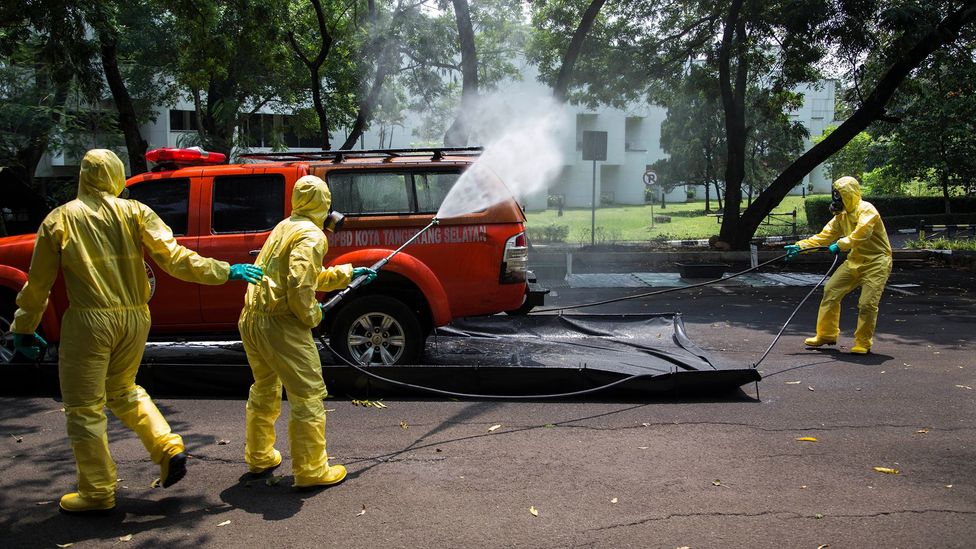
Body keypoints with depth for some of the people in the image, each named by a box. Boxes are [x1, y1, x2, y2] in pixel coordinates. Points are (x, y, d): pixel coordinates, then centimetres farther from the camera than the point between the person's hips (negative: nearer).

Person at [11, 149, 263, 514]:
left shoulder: (60, 219, 0)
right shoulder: (135, 212, 2)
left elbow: (39, 282, 4)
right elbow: (173, 258, -5)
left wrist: (24, 327, 14)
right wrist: (225, 272, 1)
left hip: (89, 320, -4)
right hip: (135, 318, 4)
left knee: (84, 408, 9)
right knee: (122, 389, 26)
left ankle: (98, 492, 16)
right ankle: (169, 449, 13)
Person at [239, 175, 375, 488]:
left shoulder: (285, 227, 17)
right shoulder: (311, 235, -12)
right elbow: (300, 284, -25)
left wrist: (348, 273, 32)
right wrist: (312, 315, -10)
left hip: (251, 318, 10)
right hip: (281, 324, -10)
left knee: (264, 391, 25)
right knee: (308, 397, 0)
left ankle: (259, 457, 38)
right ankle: (311, 471, 6)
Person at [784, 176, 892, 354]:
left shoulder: (866, 210, -15)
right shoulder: (842, 216, 10)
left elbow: (861, 234, -31)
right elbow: (824, 236, 6)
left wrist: (840, 245, -36)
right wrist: (800, 246, -4)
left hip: (876, 262, -8)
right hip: (855, 261, 8)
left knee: (867, 303, -13)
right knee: (831, 291, 2)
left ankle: (863, 343, 4)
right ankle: (826, 334, 14)